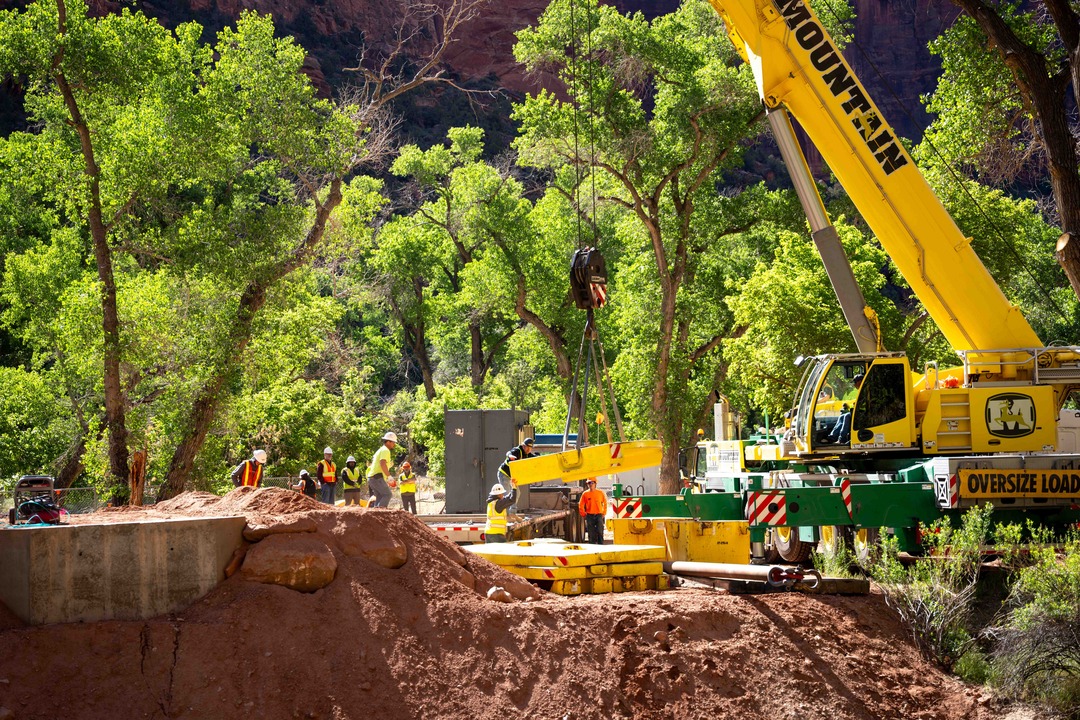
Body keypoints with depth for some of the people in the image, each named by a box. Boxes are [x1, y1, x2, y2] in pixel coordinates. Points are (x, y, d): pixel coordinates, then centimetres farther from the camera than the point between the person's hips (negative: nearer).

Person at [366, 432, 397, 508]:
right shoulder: (385, 450, -7)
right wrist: (388, 475, -19)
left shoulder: (380, 450, 26)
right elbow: (382, 463, -22)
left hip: (371, 477, 10)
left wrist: (389, 465, 21)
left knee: (379, 497, 9)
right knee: (387, 494, -14)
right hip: (377, 477, -10)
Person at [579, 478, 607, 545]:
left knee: (600, 532, -8)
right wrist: (583, 514, 2)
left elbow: (605, 503, 11)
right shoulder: (585, 494, 3)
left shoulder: (600, 493, 4)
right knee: (591, 534, 3)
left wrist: (604, 513, 5)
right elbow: (581, 505, 8)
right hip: (590, 516, 1)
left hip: (599, 515, -1)